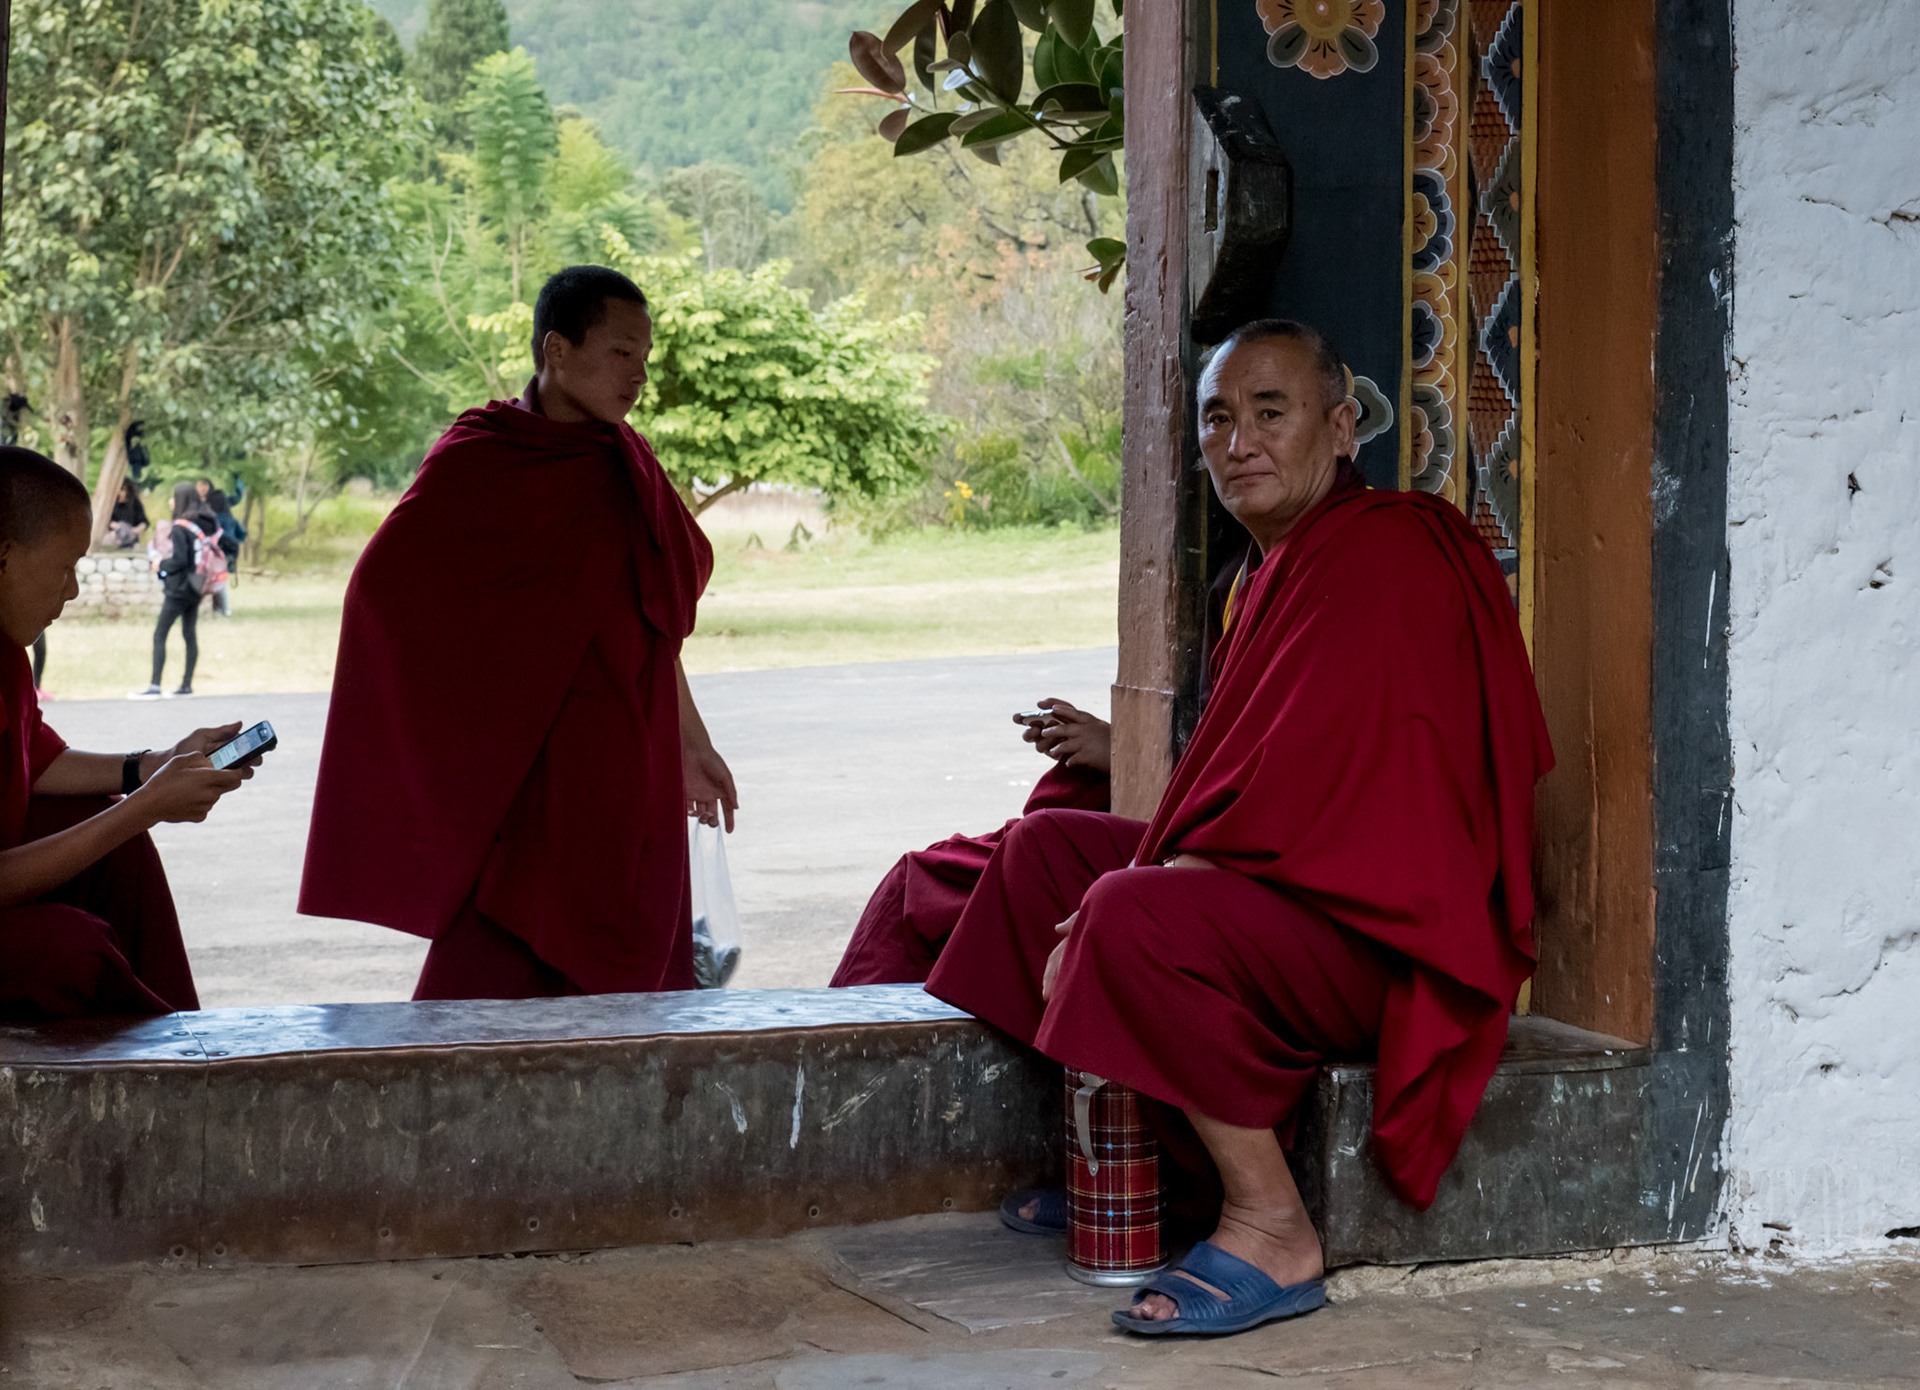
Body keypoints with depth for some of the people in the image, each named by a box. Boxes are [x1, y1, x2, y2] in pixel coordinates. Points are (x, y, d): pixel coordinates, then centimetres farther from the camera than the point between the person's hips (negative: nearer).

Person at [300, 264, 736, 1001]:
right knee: (490, 979, -7)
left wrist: (691, 744, 20)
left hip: (628, 772, 6)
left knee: (620, 981, 7)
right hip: (524, 778, -6)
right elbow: (384, 585, -8)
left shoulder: (628, 464, 11)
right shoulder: (479, 460, -7)